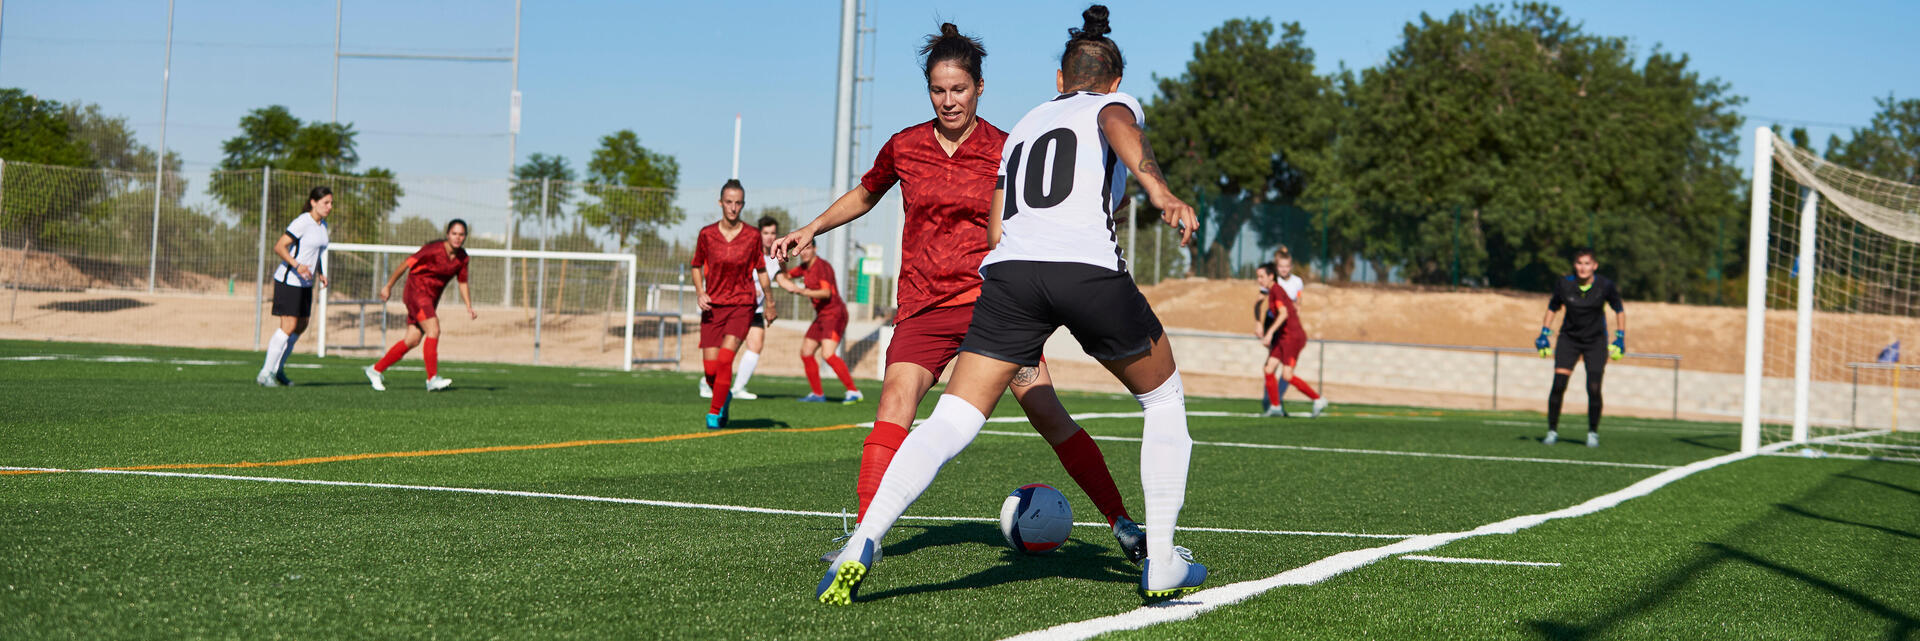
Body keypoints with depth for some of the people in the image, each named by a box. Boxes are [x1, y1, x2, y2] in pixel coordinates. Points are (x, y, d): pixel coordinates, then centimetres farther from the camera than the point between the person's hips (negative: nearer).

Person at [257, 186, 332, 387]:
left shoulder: (322, 225, 10)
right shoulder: (302, 223, -17)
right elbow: (279, 247, -20)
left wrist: (320, 273, 10)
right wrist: (297, 266, -32)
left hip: (305, 283, 9)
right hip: (288, 281, -9)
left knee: (301, 326, 12)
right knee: (289, 326, -13)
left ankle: (277, 367, 25)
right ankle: (266, 373, -6)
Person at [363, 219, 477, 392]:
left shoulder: (462, 257, 2)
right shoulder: (433, 250, -19)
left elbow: (463, 283, 13)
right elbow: (406, 264, -12)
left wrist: (469, 308, 1)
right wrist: (388, 286, -6)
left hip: (431, 298, 8)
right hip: (416, 292, -8)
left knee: (413, 340, 5)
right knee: (433, 330, -22)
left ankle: (376, 370, 17)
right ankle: (432, 379, -23)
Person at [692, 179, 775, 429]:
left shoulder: (752, 237, -1)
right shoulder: (707, 234, 1)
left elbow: (761, 271, 11)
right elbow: (697, 266, 13)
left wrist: (769, 302, 17)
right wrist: (700, 293, -3)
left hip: (742, 305, -2)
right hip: (712, 306, 2)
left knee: (725, 359, -20)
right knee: (710, 367, -3)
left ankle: (714, 412, -9)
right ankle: (725, 397, 29)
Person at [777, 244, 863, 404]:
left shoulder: (822, 266, -16)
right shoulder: (805, 267, 11)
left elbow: (827, 293, -27)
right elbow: (784, 276, 24)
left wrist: (804, 292, -40)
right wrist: (785, 281, 0)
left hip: (834, 314, -9)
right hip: (822, 316, 10)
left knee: (828, 354, -23)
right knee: (806, 352, 10)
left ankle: (853, 392, -23)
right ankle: (817, 394, 20)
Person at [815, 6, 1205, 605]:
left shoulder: (1024, 125, 32)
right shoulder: (1117, 104, 18)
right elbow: (1119, 127, -9)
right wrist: (1157, 188, -28)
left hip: (1008, 269, 3)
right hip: (1091, 269, -3)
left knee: (950, 422, -3)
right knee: (1164, 399, 19)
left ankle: (862, 544, -24)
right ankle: (1162, 567, 16)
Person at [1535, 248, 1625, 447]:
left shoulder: (1605, 286, -13)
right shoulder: (1564, 285, -11)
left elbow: (1619, 310, 3)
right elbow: (1552, 308, 7)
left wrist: (1620, 338, 0)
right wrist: (1544, 334, 4)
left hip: (1596, 341, -1)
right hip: (1569, 339, 1)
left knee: (1594, 388, -10)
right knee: (1558, 385, -11)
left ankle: (1593, 433, 8)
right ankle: (1552, 431, 2)